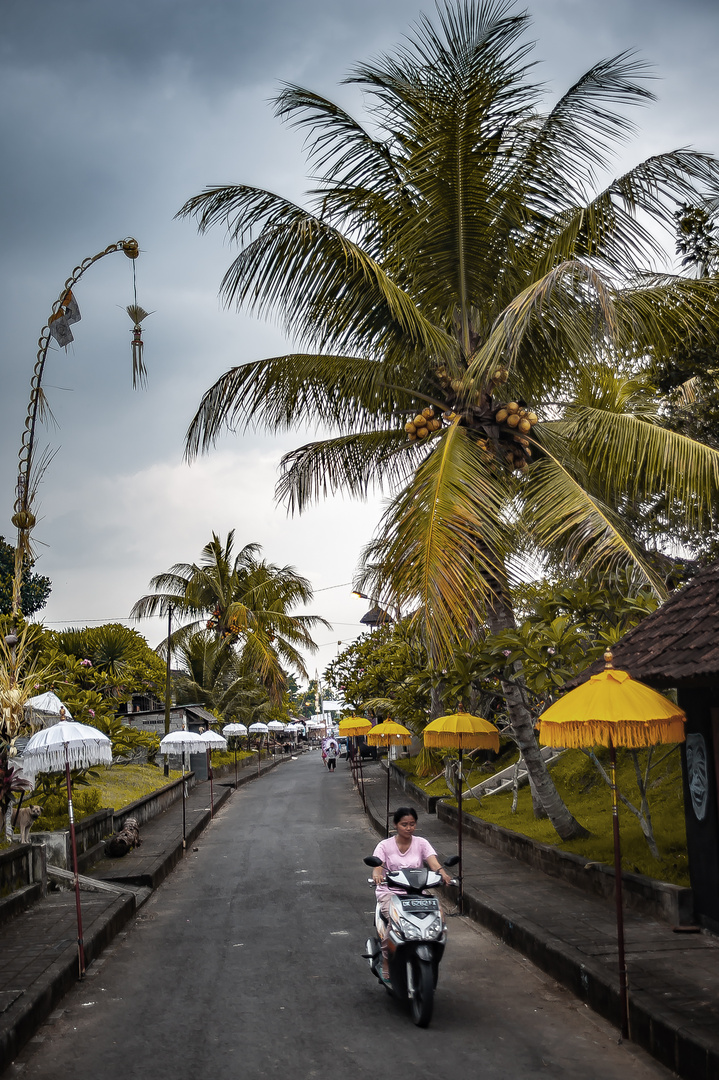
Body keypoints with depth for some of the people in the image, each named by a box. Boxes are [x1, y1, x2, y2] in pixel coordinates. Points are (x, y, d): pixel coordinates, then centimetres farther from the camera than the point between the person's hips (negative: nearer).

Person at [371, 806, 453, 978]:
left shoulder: (421, 843, 7)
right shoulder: (385, 845, 2)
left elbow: (433, 862, -9)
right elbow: (377, 865, -13)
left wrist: (442, 872, -31)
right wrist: (377, 875, -37)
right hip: (390, 892, -2)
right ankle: (386, 964, -16)